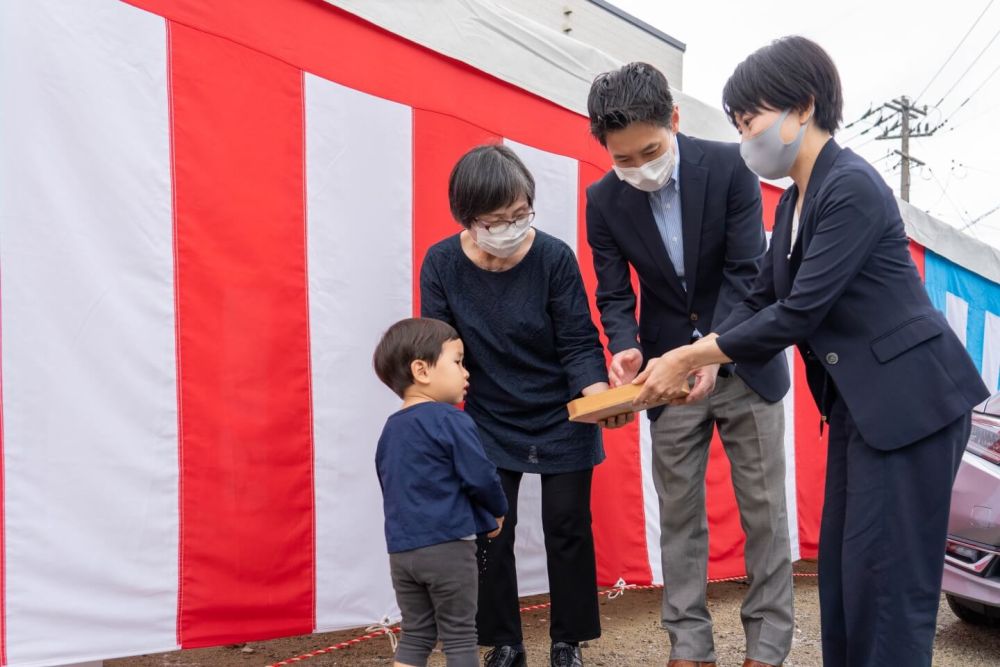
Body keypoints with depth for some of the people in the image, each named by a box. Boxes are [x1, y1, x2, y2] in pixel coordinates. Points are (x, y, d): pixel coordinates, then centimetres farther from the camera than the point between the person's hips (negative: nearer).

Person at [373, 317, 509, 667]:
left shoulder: (390, 429, 11)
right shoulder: (450, 420, -13)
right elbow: (480, 477, -15)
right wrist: (497, 511, 8)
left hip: (401, 550, 7)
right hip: (447, 547, -6)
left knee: (415, 635, 15)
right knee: (459, 636, 6)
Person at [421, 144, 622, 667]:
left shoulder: (554, 257, -19)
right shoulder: (441, 263, -14)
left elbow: (579, 344, -15)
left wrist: (598, 397, -33)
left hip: (562, 421, -1)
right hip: (489, 424, 1)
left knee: (567, 528, 6)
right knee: (490, 533, 4)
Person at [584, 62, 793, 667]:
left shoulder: (729, 166, -14)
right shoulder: (605, 200, -7)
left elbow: (747, 272, -15)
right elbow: (615, 294, -4)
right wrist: (625, 348, -25)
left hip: (744, 362, -2)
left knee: (764, 510, 5)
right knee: (679, 514, 7)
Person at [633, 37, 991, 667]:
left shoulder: (852, 187, -19)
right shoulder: (797, 198, 10)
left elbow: (798, 312, -22)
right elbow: (763, 299, 11)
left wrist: (688, 359, -16)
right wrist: (691, 358, -3)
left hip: (910, 399, -9)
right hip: (857, 402, 9)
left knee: (888, 573, -3)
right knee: (842, 566, 13)